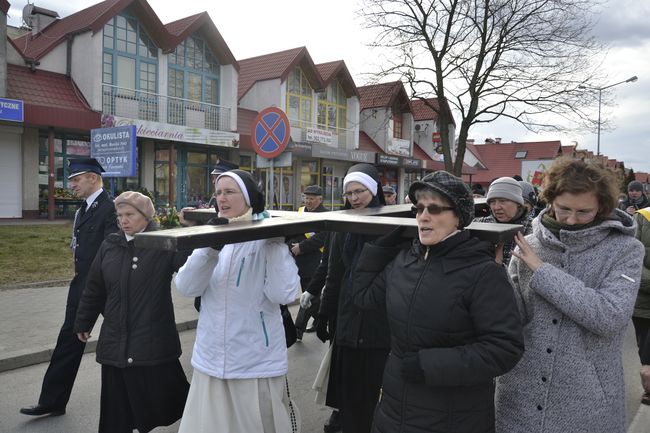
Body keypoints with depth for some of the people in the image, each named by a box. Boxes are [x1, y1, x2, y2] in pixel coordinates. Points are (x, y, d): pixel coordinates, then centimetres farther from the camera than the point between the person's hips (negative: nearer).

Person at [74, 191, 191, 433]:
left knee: (164, 400, 6)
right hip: (114, 343, 5)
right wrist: (83, 323, 22)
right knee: (116, 410, 12)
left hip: (154, 342, -4)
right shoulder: (110, 246, 5)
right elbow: (94, 289, 15)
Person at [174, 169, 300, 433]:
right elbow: (185, 287, -9)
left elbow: (283, 294, -20)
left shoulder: (269, 238, -6)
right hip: (211, 361, 4)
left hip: (257, 364, -4)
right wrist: (213, 246, -21)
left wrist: (274, 243, -18)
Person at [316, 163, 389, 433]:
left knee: (376, 392, 6)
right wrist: (324, 315, 13)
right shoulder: (344, 227, 7)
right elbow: (334, 277, 12)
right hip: (348, 321, 4)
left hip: (383, 323, -3)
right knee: (349, 393, 10)